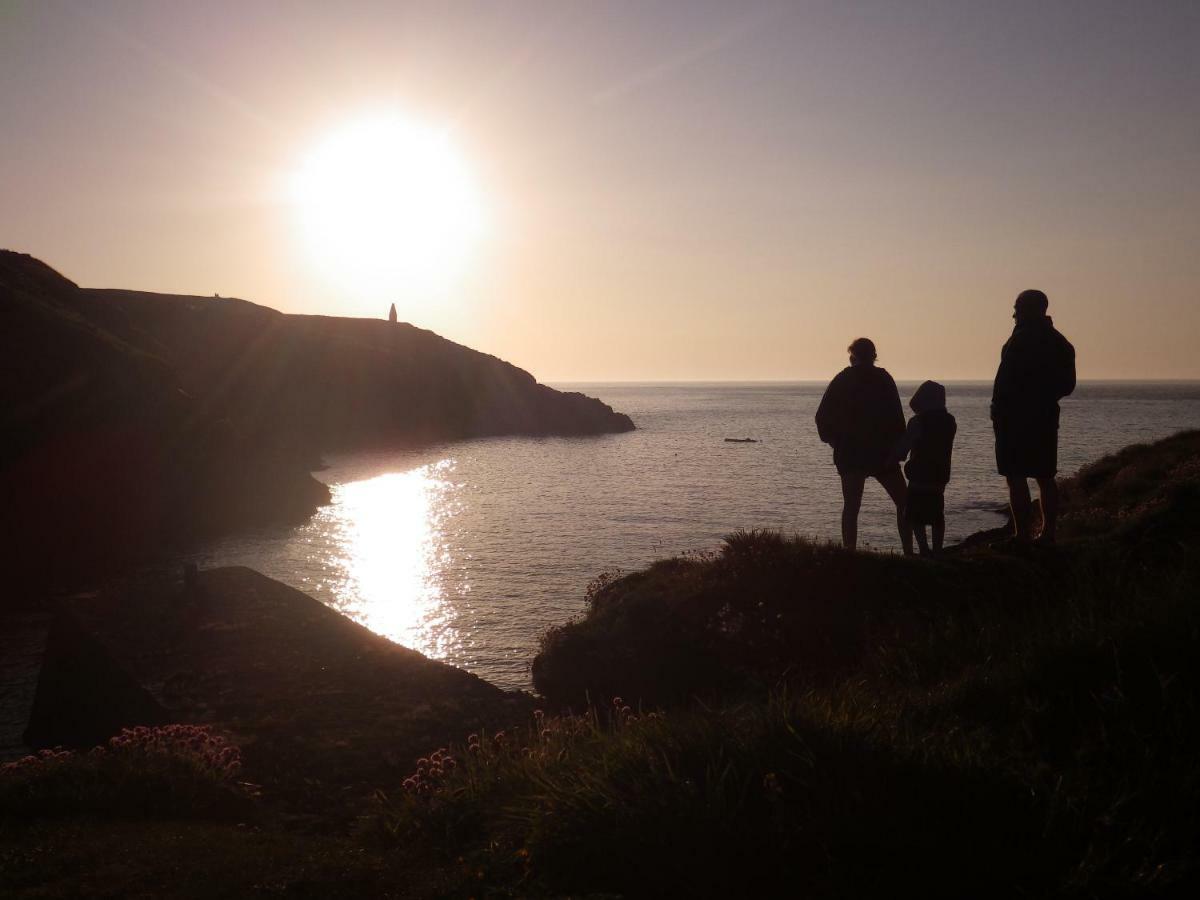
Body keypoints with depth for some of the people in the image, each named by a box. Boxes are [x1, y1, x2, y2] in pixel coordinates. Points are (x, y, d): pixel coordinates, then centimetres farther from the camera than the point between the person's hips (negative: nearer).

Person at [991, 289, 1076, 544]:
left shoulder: (1022, 338, -12)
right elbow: (1067, 385, 17)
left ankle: (1022, 536, -10)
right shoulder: (1058, 341, 14)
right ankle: (1048, 534, 14)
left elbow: (1006, 379, -18)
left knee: (1016, 478, -7)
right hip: (1047, 417, 8)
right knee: (1045, 477, 12)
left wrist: (997, 413, -14)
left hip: (1016, 418, -8)